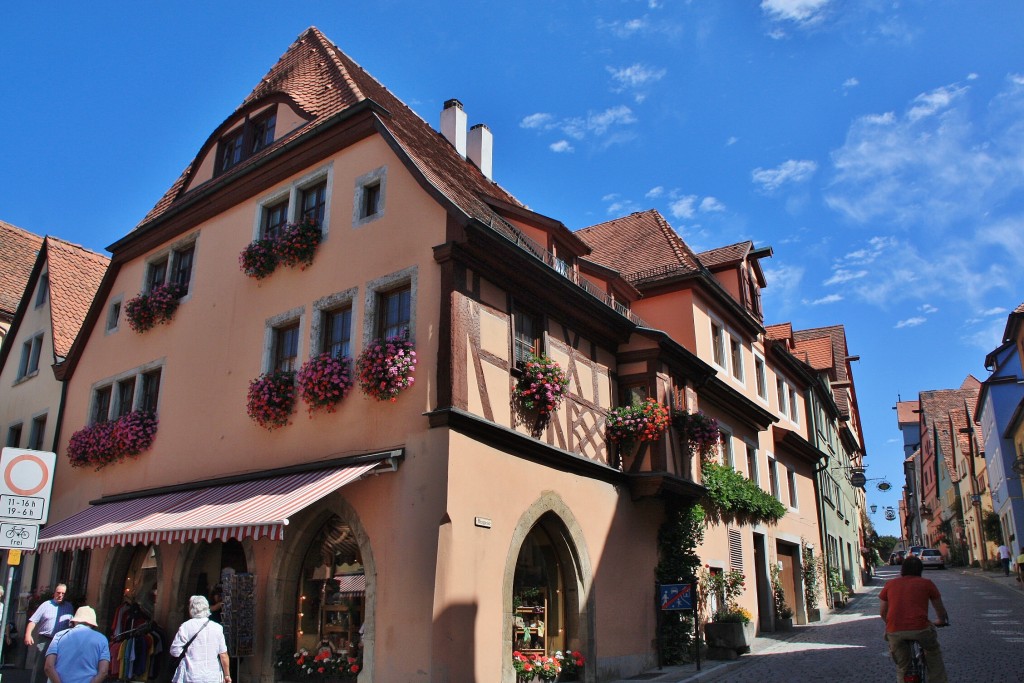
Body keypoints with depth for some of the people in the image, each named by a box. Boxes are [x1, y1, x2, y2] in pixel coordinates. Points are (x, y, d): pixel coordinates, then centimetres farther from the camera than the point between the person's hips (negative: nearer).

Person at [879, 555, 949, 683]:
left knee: (902, 666, 21)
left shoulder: (890, 584, 19)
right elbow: (940, 609, 26)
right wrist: (941, 621, 48)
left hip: (894, 630, 1)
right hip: (920, 628, -1)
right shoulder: (926, 583, 15)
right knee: (934, 656, 29)